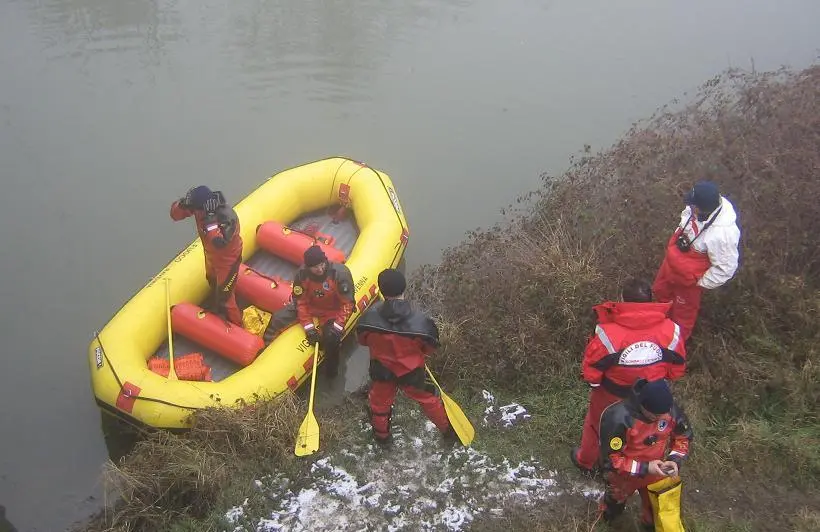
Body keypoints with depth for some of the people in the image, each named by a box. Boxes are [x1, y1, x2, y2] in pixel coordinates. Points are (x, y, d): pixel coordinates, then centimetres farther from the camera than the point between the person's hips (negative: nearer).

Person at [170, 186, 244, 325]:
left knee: (224, 297, 6)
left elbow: (219, 242, -52)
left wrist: (210, 219, -54)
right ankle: (217, 310, 64)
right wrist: (183, 203, -38)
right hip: (210, 254, 7)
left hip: (227, 259, -7)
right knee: (213, 283, 33)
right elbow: (175, 214, -18)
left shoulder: (228, 217, -42)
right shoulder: (199, 205, -24)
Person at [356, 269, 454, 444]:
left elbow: (363, 339, -6)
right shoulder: (420, 321, -32)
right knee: (428, 398, 24)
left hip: (381, 370, 1)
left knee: (380, 401, 28)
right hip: (411, 372, -1)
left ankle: (381, 435, 52)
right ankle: (448, 429, 45)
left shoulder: (370, 317, -27)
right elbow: (430, 346, -14)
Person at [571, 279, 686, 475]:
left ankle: (586, 462, 54)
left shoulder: (608, 334, -36)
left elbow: (591, 372, -23)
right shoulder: (670, 330, -26)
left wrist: (594, 382, 0)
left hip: (611, 396, -2)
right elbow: (677, 369, -9)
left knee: (597, 426, 28)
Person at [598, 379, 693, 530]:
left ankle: (651, 525, 62)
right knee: (615, 504, 30)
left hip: (656, 474, 3)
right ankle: (606, 518, 63)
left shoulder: (671, 410, -26)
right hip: (625, 476, -3)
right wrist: (644, 468, -34)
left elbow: (684, 437, -5)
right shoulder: (617, 418, -41)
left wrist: (675, 460, -21)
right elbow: (610, 459, -31)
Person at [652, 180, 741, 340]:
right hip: (673, 261, 7)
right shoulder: (700, 208, -21)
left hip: (688, 278, -6)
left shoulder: (722, 234, -41)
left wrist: (702, 283, -17)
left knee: (683, 310, 22)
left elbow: (725, 268, -29)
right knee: (660, 291, 32)